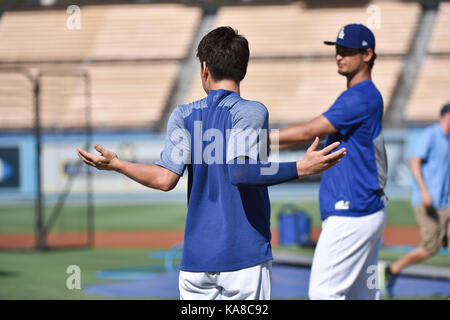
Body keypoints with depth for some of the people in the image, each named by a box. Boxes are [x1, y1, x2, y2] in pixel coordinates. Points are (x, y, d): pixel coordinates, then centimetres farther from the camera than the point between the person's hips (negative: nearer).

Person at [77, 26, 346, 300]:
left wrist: (115, 164, 8)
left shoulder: (184, 116, 6)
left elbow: (165, 178, -6)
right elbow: (239, 172, -20)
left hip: (196, 257, 3)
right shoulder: (251, 111, -4)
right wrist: (300, 169, -20)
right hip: (245, 257, -3)